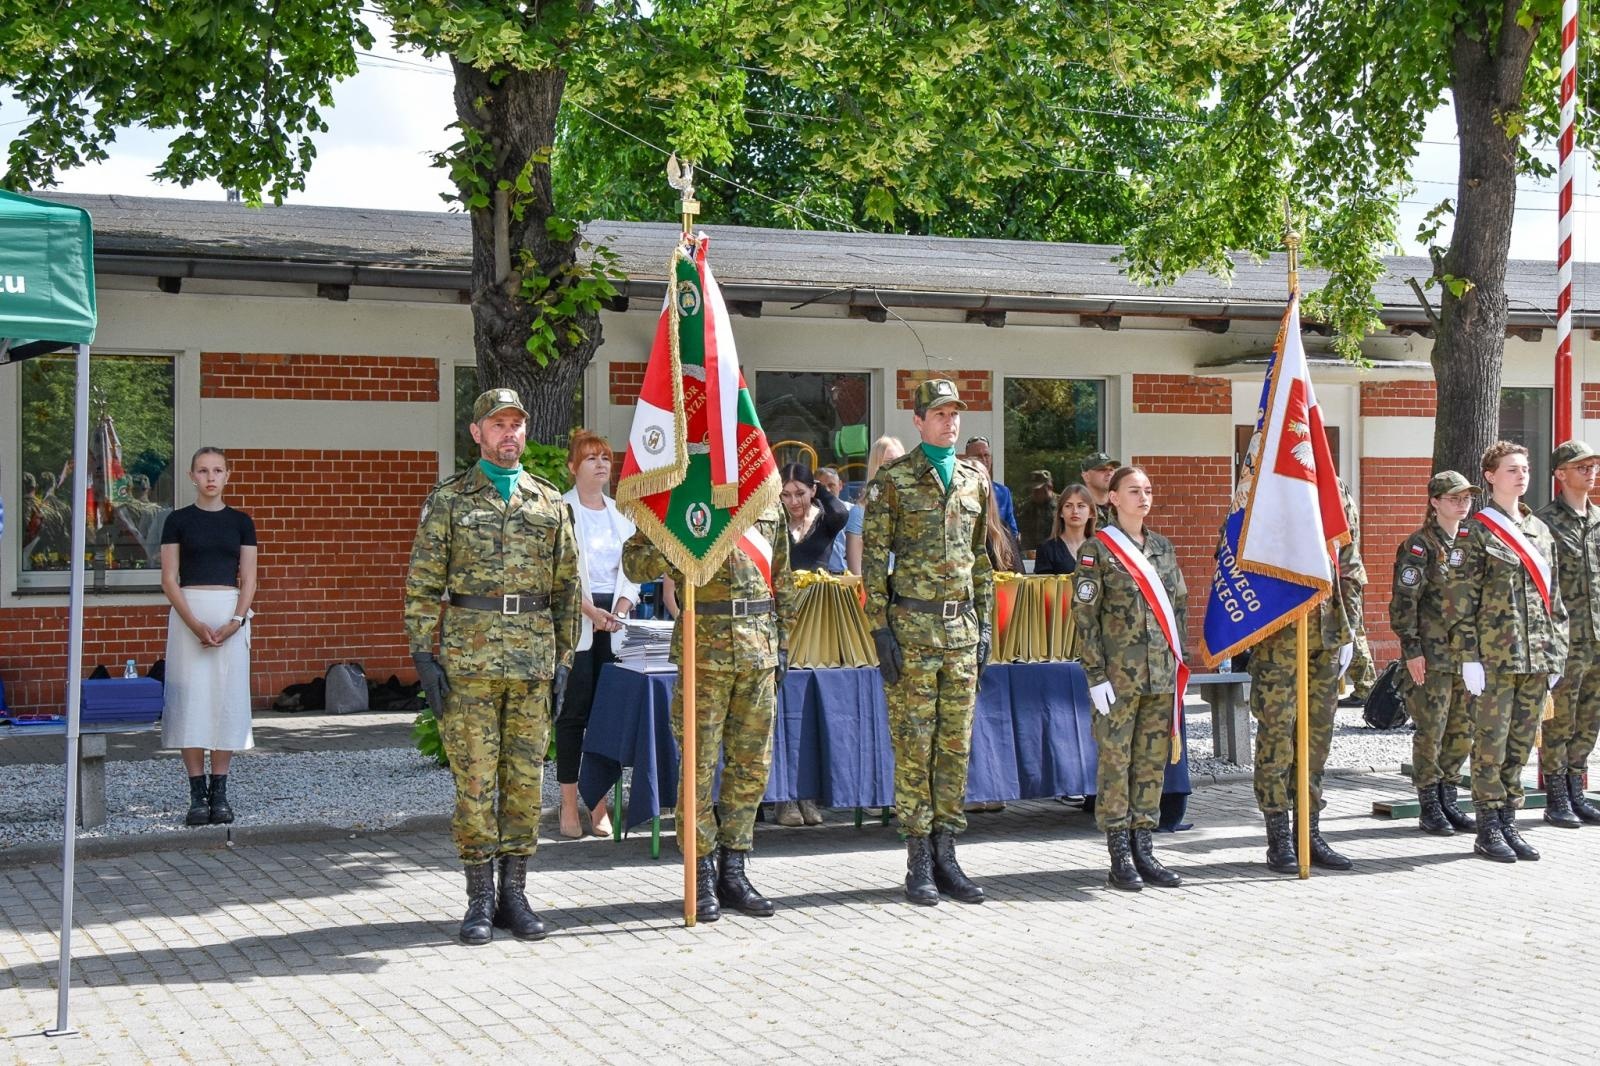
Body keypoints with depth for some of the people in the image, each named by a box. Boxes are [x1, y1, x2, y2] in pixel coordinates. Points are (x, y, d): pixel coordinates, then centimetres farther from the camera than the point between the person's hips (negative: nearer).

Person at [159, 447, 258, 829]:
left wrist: (235, 622, -10)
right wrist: (195, 624, -13)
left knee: (227, 699, 0)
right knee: (190, 699, -4)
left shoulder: (240, 522, 8)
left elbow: (248, 580, 5)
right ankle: (197, 794, 1)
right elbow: (169, 579, -1)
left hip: (231, 614, 1)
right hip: (188, 613, -1)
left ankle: (220, 792, 7)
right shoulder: (178, 521, 4)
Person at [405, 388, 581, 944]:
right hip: (469, 658, -3)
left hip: (534, 661, 3)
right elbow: (423, 584, 1)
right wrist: (424, 654, -7)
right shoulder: (448, 499, 4)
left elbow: (567, 587, 13)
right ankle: (480, 899, 7)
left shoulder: (551, 503, 11)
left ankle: (515, 893, 14)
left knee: (525, 776, 5)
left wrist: (564, 658, 7)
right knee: (474, 778, -1)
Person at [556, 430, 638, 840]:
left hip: (614, 620, 5)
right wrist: (589, 610, -17)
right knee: (574, 710, -4)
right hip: (575, 621, -5)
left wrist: (621, 608, -4)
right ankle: (569, 806, 1)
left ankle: (600, 804, 9)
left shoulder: (621, 514, 15)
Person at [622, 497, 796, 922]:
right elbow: (634, 563, -5)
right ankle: (703, 875, 8)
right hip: (704, 648, -5)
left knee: (753, 764, 7)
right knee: (700, 763, -1)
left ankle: (732, 870, 18)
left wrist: (782, 643, 13)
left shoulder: (769, 508, 13)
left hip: (759, 650, 5)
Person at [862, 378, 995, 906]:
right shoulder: (892, 479, -3)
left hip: (962, 627, 5)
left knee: (955, 744, 7)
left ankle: (945, 855, 15)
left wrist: (985, 624, 11)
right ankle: (919, 862, 5)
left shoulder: (975, 479, 12)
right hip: (912, 626, -5)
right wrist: (881, 629, -11)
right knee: (914, 744, -1)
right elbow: (874, 557, -5)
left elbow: (982, 557, 16)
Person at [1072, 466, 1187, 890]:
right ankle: (1120, 859, 2)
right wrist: (1096, 675, -12)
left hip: (1161, 675, 5)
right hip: (1119, 676, -5)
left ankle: (1143, 850, 15)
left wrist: (1177, 660, 10)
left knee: (1153, 760, 7)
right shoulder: (1098, 550, -4)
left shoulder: (1163, 547, 13)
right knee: (1115, 760, -2)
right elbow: (1084, 615, -8)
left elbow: (1180, 605, 18)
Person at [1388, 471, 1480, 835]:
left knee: (1463, 730, 8)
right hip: (1432, 655, -6)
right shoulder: (1419, 546, -7)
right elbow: (1404, 601, -10)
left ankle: (1447, 801, 20)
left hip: (1468, 652, 6)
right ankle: (1429, 808, 5)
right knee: (1431, 732, -3)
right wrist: (1411, 649, -14)